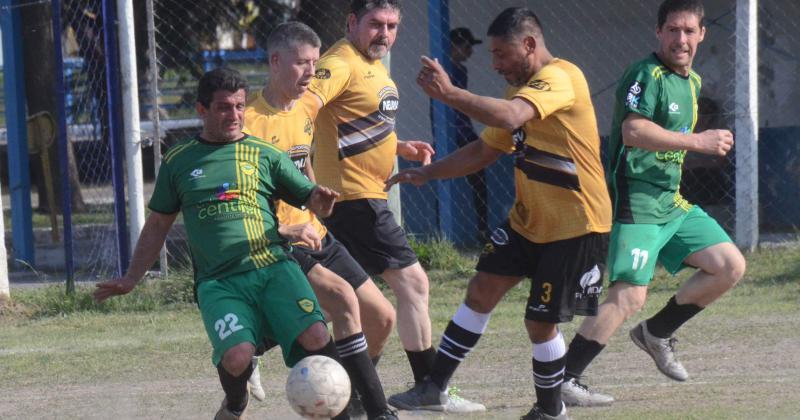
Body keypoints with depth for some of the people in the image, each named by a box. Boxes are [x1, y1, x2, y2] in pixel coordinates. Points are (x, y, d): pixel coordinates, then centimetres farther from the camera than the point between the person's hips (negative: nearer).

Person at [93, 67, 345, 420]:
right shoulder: (179, 162, 15)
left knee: (315, 337, -27)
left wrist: (321, 201, -11)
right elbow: (157, 225, 24)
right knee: (236, 357, -26)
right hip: (219, 282, 0)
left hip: (274, 268, 0)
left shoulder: (265, 155, 12)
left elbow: (310, 200, 12)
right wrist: (131, 278, 20)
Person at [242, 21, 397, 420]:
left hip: (316, 237, 8)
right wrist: (285, 231, -26)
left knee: (381, 318, 6)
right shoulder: (250, 120, -18)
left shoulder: (309, 107, 6)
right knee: (343, 296, -28)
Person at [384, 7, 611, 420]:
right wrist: (426, 173, 11)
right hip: (528, 219, 9)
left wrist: (448, 92, -39)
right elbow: (485, 150, 20)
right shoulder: (524, 89, 12)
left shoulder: (560, 78, -20)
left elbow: (510, 116, -39)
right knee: (481, 290, 4)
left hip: (576, 227, -9)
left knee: (540, 322, -2)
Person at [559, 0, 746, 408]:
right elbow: (633, 131, -26)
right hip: (636, 203, -9)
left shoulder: (692, 82, 17)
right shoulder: (646, 74, -12)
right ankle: (562, 379, -14)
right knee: (629, 295, -18)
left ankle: (656, 332, 17)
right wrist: (699, 141, -22)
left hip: (671, 203, 9)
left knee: (730, 267, 5)